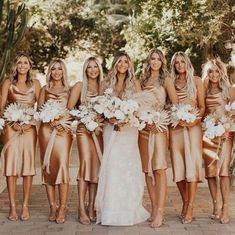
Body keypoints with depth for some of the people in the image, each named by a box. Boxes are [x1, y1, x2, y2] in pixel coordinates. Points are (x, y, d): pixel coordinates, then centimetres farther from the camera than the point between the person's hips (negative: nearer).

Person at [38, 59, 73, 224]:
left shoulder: (69, 90, 12)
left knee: (63, 165, -14)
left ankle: (62, 208, -14)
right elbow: (39, 110, 8)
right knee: (48, 167, -1)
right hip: (46, 129, 2)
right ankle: (52, 207, 2)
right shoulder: (44, 90, 16)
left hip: (64, 130, -2)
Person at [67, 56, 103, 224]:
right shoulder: (80, 86, 6)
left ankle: (91, 208, 5)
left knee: (97, 166, -1)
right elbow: (70, 107, 1)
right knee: (86, 163, -15)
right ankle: (82, 209, -14)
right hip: (84, 129, -3)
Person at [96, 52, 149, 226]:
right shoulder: (107, 84, 10)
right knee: (111, 167, -2)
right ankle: (111, 210, 4)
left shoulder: (135, 84, 7)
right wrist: (109, 118, -11)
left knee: (128, 167, -2)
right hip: (111, 128, 1)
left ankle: (128, 211, 4)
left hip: (129, 129, -1)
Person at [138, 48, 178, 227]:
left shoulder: (166, 79, 5)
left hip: (159, 127, -5)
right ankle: (154, 209, 11)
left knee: (159, 168, -13)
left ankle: (160, 213, -15)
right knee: (147, 169, 4)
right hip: (143, 127, 5)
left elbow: (176, 104, 0)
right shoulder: (143, 80, 17)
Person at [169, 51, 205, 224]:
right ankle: (185, 202, 14)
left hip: (193, 126, -2)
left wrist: (196, 119, -13)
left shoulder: (196, 81, 6)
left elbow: (202, 106, 3)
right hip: (176, 127, 2)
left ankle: (190, 207, -7)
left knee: (191, 163, -8)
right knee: (178, 164, 2)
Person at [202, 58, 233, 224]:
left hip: (225, 133, -3)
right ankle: (215, 206, 12)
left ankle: (225, 209, -11)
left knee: (224, 169, -12)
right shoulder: (203, 91, 11)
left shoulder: (229, 90, 5)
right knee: (210, 170, 3)